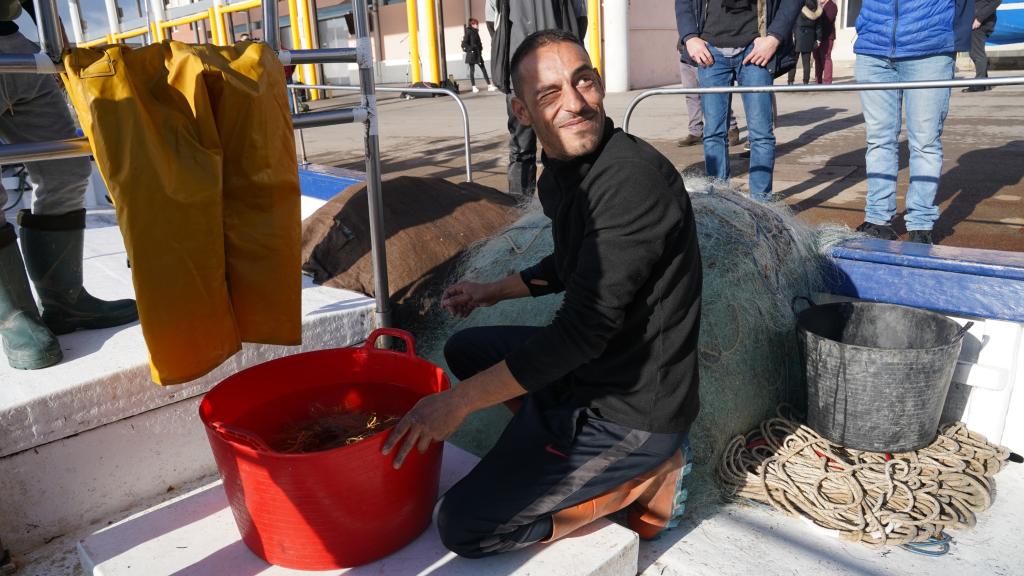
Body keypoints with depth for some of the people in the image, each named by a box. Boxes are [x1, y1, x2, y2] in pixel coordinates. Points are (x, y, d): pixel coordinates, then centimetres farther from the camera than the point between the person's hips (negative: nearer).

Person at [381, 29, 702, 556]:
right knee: (465, 349, 23)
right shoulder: (559, 175, 3)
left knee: (464, 526, -10)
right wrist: (494, 291, 22)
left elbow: (586, 328, -28)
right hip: (589, 364, 9)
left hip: (634, 404, -9)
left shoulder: (635, 179, -25)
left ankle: (644, 476, 2)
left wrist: (458, 402, -24)